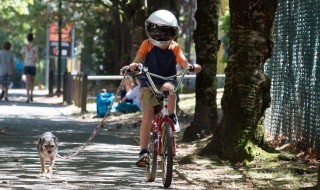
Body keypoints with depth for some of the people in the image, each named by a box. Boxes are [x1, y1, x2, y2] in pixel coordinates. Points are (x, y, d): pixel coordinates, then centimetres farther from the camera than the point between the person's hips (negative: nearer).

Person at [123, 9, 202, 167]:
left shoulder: (174, 47, 2)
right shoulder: (147, 45, -2)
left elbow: (183, 62, -8)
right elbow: (139, 58, -15)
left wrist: (192, 67, -31)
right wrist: (134, 65, -38)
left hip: (168, 81, 1)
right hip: (148, 84, -1)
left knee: (168, 87, -37)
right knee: (147, 115, -16)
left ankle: (172, 117, -16)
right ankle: (143, 151, -13)